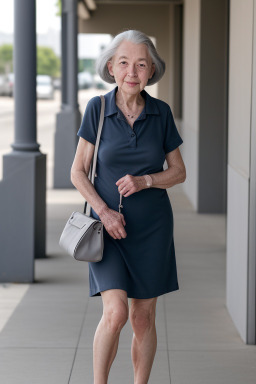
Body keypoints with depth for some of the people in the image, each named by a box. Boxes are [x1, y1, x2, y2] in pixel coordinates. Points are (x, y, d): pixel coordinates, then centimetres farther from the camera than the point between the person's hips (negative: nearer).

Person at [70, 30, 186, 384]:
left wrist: (144, 181, -15)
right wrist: (104, 211, -16)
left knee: (143, 317, 8)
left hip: (152, 227, 2)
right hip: (109, 226, -2)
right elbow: (78, 171, -3)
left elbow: (179, 172, 4)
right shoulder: (97, 108, -6)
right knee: (115, 312, -16)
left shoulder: (161, 113, -2)